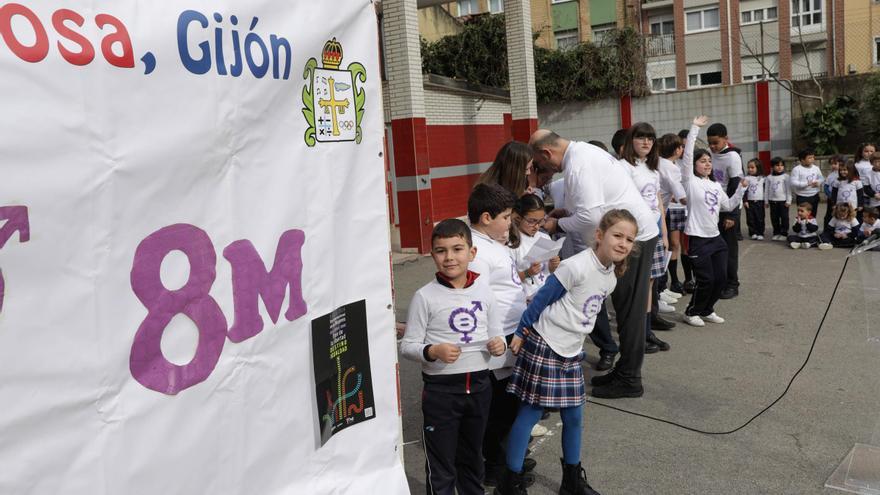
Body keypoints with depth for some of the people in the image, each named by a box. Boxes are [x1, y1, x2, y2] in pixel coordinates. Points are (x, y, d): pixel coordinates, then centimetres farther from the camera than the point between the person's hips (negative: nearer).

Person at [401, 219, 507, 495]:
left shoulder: (484, 291, 1)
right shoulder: (425, 296, -11)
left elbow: (496, 335, 11)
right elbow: (408, 346, -9)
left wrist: (499, 345, -11)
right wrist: (433, 351, -27)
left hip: (478, 384, 4)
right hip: (440, 388, -4)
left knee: (472, 457, 23)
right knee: (441, 465, 8)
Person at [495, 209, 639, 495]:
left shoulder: (611, 277, 5)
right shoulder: (577, 266, -20)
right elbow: (542, 299, -15)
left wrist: (574, 340, 10)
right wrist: (521, 333, -10)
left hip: (571, 352, 8)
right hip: (543, 346, -7)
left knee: (574, 417, 13)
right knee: (530, 413, 0)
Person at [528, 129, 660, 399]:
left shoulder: (577, 165, -21)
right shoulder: (583, 151, 11)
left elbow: (590, 216, -26)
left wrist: (557, 224, -12)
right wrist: (565, 211, 10)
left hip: (633, 235, -10)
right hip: (636, 232, 10)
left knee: (628, 309, -2)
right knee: (627, 307, 15)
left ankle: (629, 380, 9)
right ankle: (625, 369, 26)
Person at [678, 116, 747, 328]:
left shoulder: (716, 185, 14)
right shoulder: (691, 181, -6)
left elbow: (729, 206, 21)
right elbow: (687, 154, -16)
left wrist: (741, 188, 10)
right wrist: (695, 128, -17)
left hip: (715, 237, 7)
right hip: (698, 238, -7)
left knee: (721, 277, 6)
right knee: (706, 279, -6)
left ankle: (706, 310, 25)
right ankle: (691, 312, 14)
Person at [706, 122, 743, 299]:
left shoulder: (732, 157, -14)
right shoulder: (710, 154, 5)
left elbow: (735, 187, -15)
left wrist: (730, 215, -17)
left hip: (729, 209, -6)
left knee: (729, 247, 0)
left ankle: (732, 285, 9)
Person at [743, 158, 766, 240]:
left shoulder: (762, 179, 4)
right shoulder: (747, 179, 1)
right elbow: (744, 190, -1)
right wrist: (745, 201, -8)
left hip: (760, 202, 0)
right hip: (750, 202, 0)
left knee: (760, 219, 3)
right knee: (751, 219, 2)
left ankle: (760, 234, 10)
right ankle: (753, 233, 10)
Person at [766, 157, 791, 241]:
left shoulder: (785, 176, -3)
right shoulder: (769, 177, 4)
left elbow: (788, 189, -4)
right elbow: (767, 190, 8)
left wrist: (788, 200, -7)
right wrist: (766, 201, 6)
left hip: (783, 200, -3)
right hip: (772, 200, 3)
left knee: (784, 217, 2)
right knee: (774, 218, 8)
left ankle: (784, 233, 9)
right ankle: (776, 233, 18)